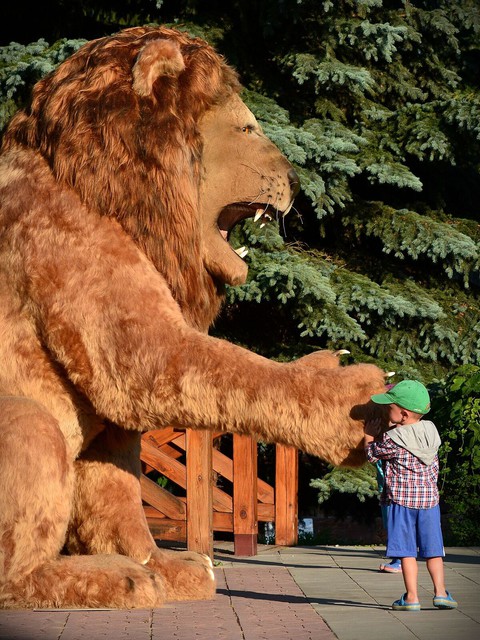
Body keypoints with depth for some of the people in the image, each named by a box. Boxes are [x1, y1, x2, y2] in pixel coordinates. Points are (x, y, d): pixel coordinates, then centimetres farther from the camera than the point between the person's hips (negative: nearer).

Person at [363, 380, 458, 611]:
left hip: (402, 500, -5)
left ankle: (411, 597, 1)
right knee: (432, 549, 12)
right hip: (429, 499, 5)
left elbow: (371, 453, 3)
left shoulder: (392, 440, -15)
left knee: (407, 551, 1)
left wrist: (369, 435, 19)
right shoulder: (431, 431, 2)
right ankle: (440, 592, 9)